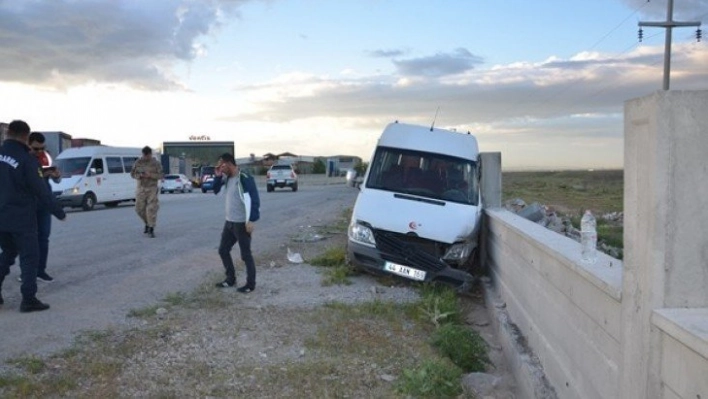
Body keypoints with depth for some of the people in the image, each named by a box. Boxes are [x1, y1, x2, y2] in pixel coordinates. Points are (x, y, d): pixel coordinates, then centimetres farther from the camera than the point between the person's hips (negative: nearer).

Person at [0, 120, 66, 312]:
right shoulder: (27, 159, -16)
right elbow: (41, 191, -15)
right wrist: (59, 212, -6)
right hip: (21, 218, -6)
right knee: (29, 257, 2)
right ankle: (29, 299, 1)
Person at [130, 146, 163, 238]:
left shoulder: (156, 163, -3)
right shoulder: (138, 162, 3)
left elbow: (160, 175, -5)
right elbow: (132, 173, 6)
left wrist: (150, 175, -21)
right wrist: (139, 176, -15)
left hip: (152, 188, -3)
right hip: (141, 188, 3)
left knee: (151, 209, -10)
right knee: (140, 209, 4)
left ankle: (151, 230, -6)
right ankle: (147, 223, 29)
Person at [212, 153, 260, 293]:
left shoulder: (245, 179, -18)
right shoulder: (227, 178, 8)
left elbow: (254, 200, -19)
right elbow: (216, 191, 18)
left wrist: (251, 220, -21)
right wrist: (217, 176, 1)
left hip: (242, 223, -9)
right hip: (229, 222, 9)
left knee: (246, 254, 0)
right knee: (223, 250, 15)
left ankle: (250, 284, 12)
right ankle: (230, 279, 29)